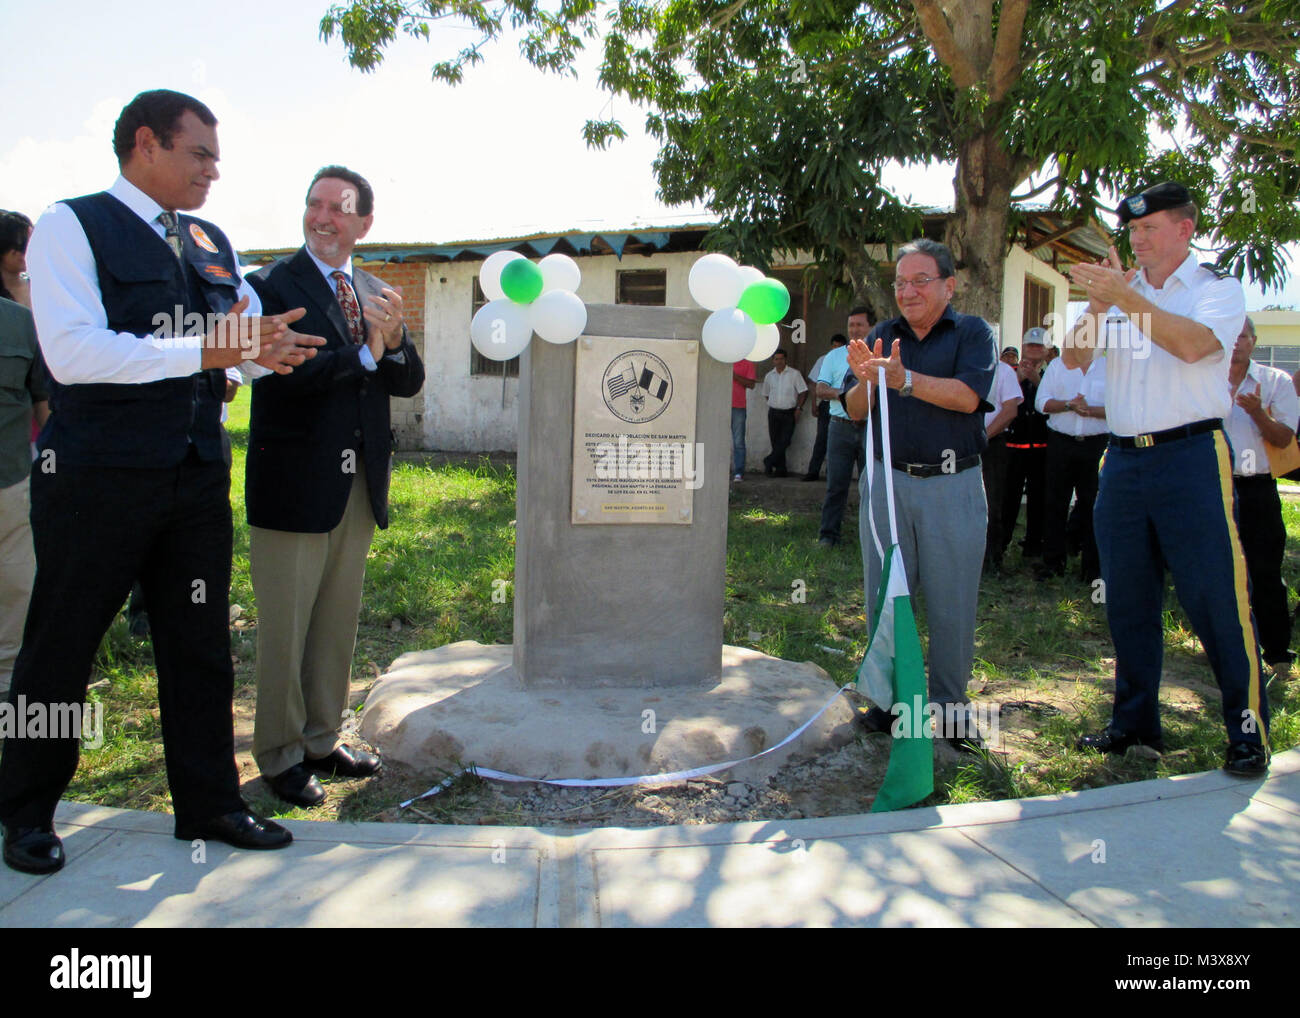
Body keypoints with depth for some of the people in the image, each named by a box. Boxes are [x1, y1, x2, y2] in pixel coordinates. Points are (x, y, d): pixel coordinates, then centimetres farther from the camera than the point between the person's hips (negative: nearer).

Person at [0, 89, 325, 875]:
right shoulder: (71, 227, -6)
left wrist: (270, 347, -7)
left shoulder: (212, 244, 14)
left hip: (196, 478, 6)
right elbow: (72, 352, -19)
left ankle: (209, 803, 25)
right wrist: (203, 350, -23)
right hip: (98, 478, -6)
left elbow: (255, 335, 17)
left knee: (202, 646, 11)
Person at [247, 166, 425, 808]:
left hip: (359, 486, 6)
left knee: (338, 623, 15)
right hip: (295, 485, -6)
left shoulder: (376, 294, 12)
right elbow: (284, 374, -19)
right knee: (285, 629, 4)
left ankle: (322, 739, 31)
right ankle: (280, 755, 20)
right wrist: (363, 353, -17)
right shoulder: (270, 286, -6)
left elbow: (409, 383, 6)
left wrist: (394, 338, -13)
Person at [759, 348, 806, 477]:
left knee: (784, 441, -11)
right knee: (775, 441, 2)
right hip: (773, 413, 3)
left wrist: (798, 408, -7)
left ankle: (769, 461, 2)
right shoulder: (769, 376, 9)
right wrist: (773, 404, 10)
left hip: (789, 413, -3)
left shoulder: (794, 374, -2)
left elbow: (803, 392, -1)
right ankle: (780, 469, 8)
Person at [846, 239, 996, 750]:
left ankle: (950, 703, 16)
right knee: (884, 595, 6)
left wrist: (903, 378, -23)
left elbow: (967, 396, -14)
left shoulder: (972, 332, 3)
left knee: (952, 601, 2)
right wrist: (866, 381, -15)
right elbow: (856, 410, 6)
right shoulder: (883, 336, 12)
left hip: (953, 484, -3)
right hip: (887, 481, 3)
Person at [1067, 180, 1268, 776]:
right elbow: (1073, 358, 5)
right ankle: (1135, 722, 22)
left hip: (1192, 456, -5)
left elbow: (1193, 343, -18)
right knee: (1128, 598, 10)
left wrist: (1124, 298, -21)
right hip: (1123, 459, 5)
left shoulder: (1216, 287, 2)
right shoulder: (1118, 290, 15)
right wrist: (1097, 305, -10)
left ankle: (1249, 731, 9)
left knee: (1216, 596, -5)